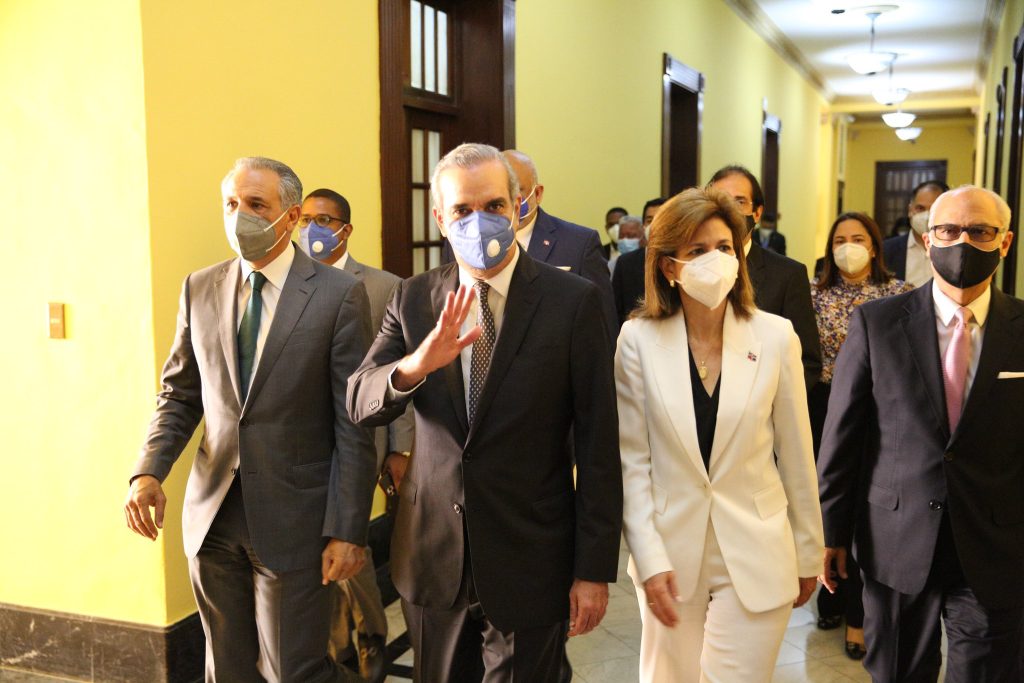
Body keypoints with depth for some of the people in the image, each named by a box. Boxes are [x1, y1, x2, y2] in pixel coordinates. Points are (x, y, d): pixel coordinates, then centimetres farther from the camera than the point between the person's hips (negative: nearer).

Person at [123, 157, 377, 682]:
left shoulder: (339, 294, -9)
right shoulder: (200, 289, 6)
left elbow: (354, 425, -10)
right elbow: (180, 395, 11)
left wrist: (346, 530, -12)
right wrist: (148, 472, -6)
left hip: (293, 517, -4)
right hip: (212, 515, 5)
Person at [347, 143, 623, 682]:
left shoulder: (572, 301, -9)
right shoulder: (413, 300, 1)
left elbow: (598, 445, -9)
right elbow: (359, 404, -7)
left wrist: (594, 570, -8)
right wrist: (415, 366, -28)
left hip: (530, 562, -3)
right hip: (432, 556, 4)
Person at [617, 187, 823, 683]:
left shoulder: (775, 336, -6)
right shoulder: (638, 339, -8)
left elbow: (795, 455, 1)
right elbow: (632, 460, -5)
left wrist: (808, 553, 8)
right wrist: (649, 560, -10)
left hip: (756, 559, 0)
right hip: (671, 555, 1)